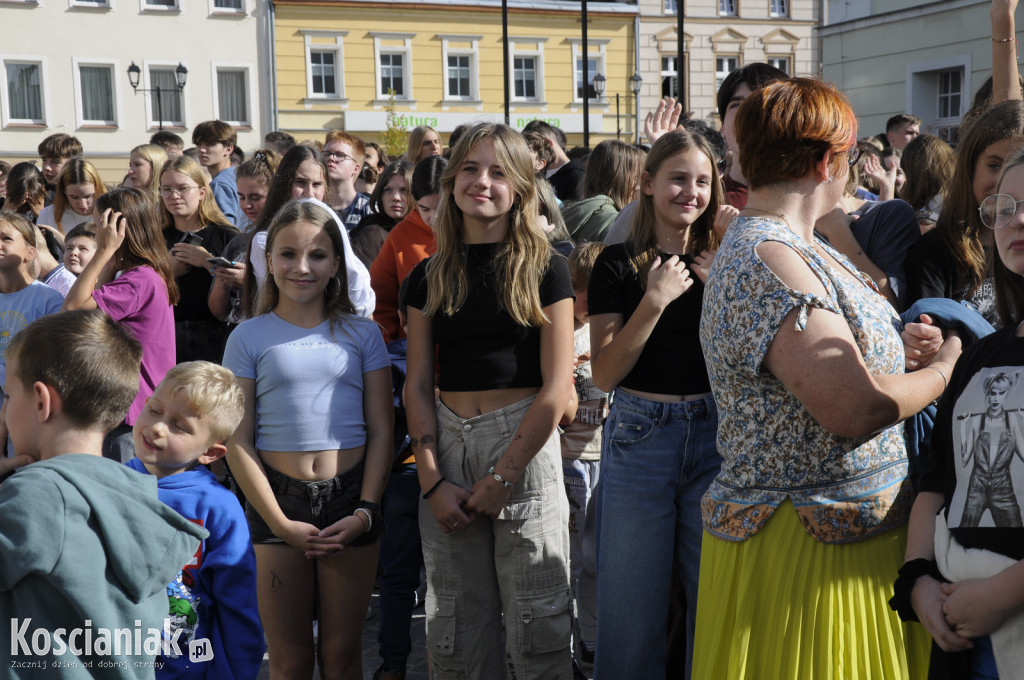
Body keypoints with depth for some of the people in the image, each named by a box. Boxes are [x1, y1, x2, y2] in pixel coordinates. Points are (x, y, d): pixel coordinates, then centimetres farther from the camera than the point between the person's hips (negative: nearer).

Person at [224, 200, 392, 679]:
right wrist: (280, 523, -9)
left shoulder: (362, 334, 6)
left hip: (351, 499, 1)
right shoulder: (249, 338, 3)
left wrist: (365, 512, -7)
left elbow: (381, 431, 4)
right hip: (279, 500, 0)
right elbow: (238, 441, -1)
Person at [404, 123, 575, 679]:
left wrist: (502, 475, -10)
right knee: (455, 632, 10)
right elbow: (417, 385, 7)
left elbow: (557, 386, -6)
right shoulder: (429, 276, 9)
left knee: (536, 630, 3)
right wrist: (432, 481, -3)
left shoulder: (543, 268, -1)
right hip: (447, 447, 3)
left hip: (524, 446, -3)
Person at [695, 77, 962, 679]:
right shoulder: (766, 261, -22)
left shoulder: (795, 246, 11)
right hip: (812, 542, -10)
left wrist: (902, 342, 5)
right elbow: (855, 408, -28)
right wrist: (944, 371, -12)